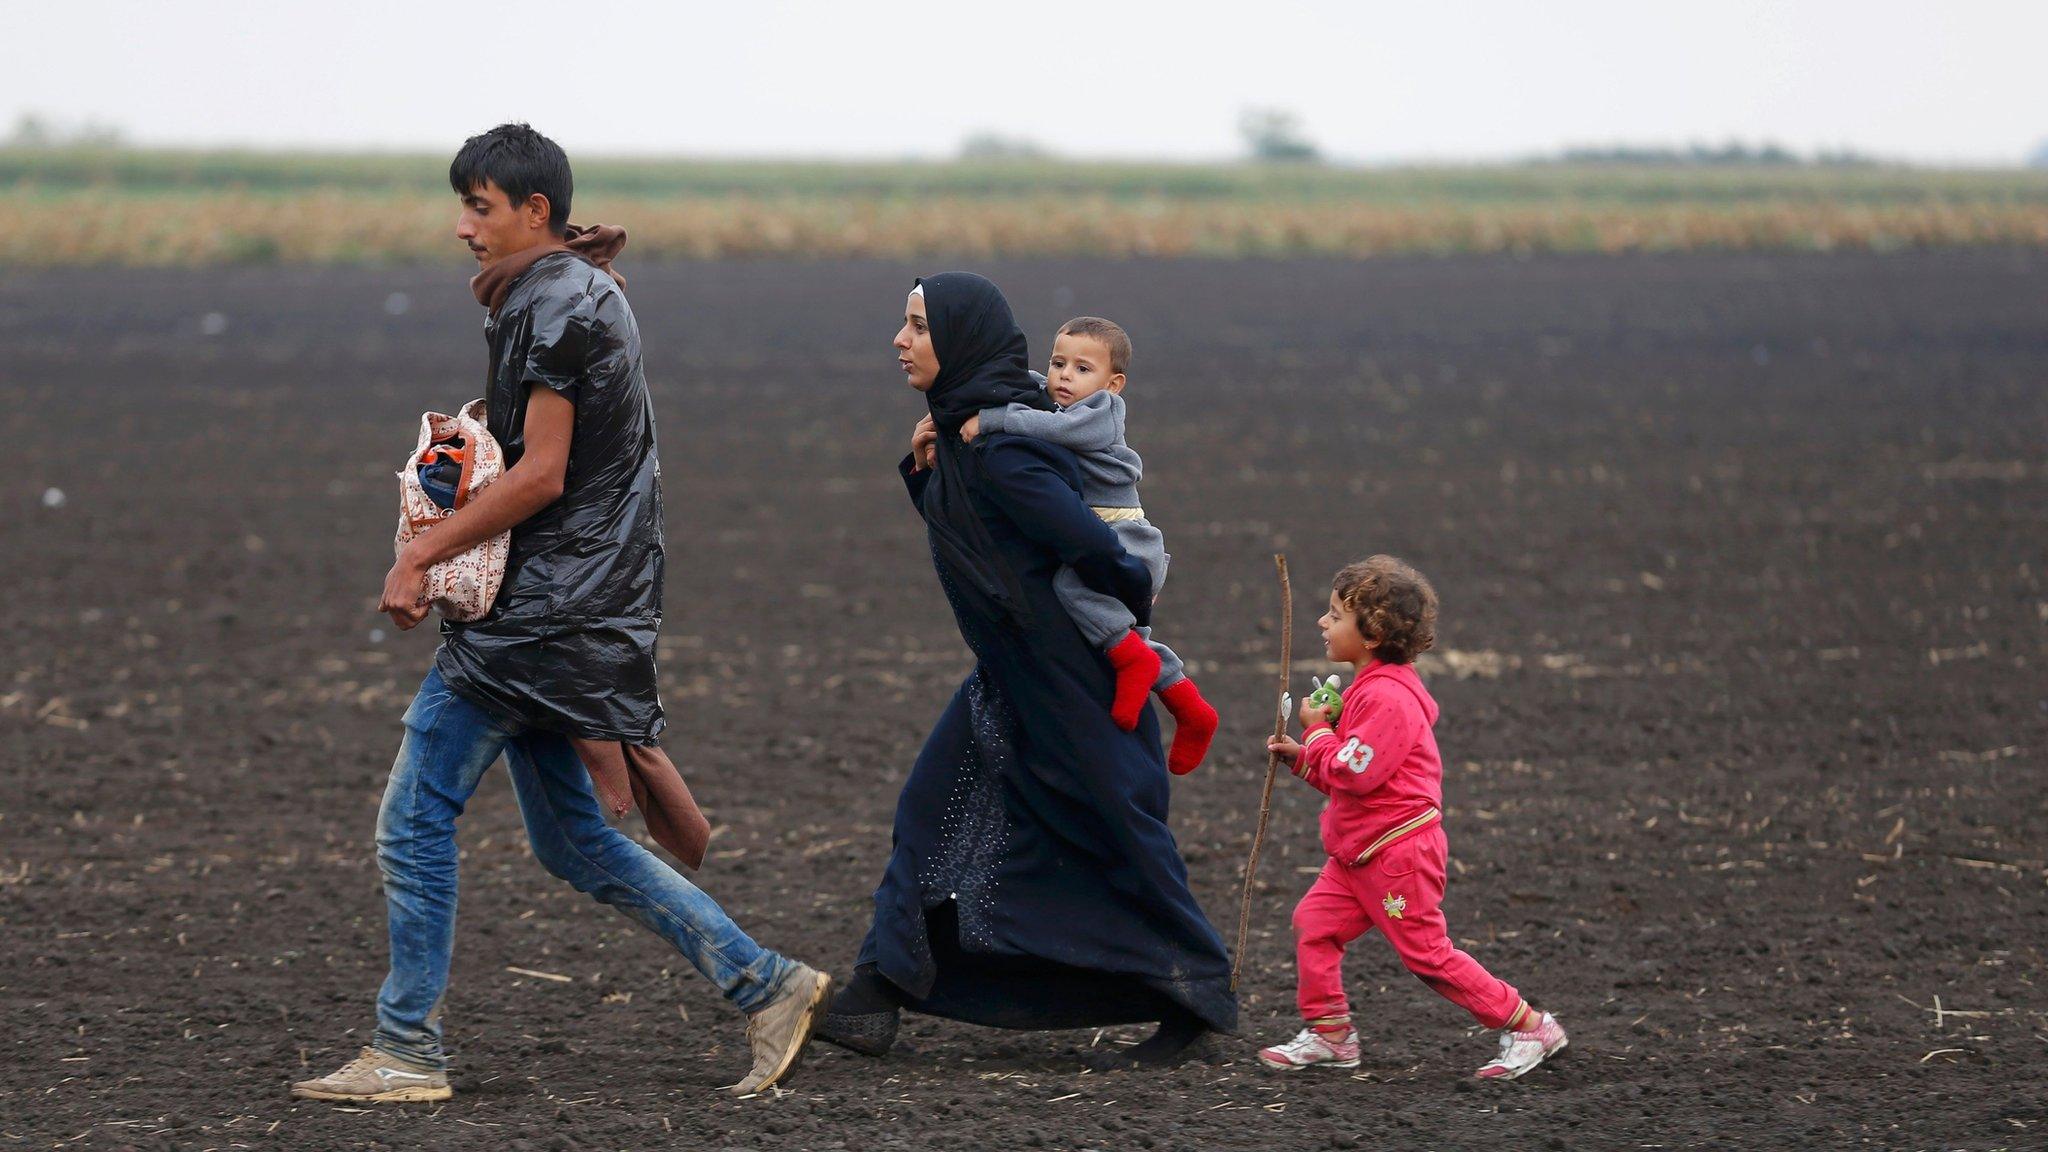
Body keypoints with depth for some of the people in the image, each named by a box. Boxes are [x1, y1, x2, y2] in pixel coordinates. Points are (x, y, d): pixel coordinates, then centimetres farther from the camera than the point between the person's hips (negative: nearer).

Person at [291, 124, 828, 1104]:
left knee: (415, 819, -5)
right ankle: (766, 986, 13)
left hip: (541, 609, -11)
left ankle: (406, 1052, 0)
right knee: (571, 841, 13)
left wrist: (422, 554, -16)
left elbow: (540, 474, -19)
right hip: (563, 613, 11)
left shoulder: (554, 305, -14)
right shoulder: (588, 293, 17)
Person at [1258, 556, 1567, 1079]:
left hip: (1397, 852, -10)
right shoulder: (1372, 688, 13)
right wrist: (1302, 755, 8)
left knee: (1427, 953, -4)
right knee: (1314, 923, 4)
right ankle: (1330, 1034, 10)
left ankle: (1528, 1027, 4)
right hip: (1360, 854, 10)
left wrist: (1318, 731, -12)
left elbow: (1356, 773, -26)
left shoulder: (1387, 698, -21)